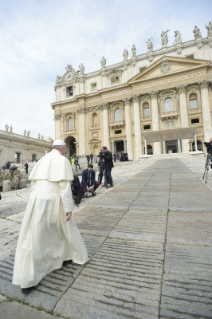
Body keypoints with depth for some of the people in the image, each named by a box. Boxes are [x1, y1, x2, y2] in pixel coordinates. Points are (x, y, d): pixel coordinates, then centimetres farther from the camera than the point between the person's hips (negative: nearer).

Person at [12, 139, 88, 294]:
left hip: (36, 199, 6)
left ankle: (27, 280, 16)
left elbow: (33, 182, 16)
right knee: (66, 227, 19)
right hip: (52, 201, -5)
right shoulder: (62, 160, -6)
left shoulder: (42, 160, 15)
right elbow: (65, 185, -14)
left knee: (33, 238, 10)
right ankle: (69, 256, 39)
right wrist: (69, 208, -11)